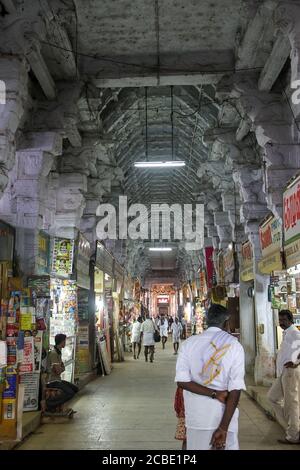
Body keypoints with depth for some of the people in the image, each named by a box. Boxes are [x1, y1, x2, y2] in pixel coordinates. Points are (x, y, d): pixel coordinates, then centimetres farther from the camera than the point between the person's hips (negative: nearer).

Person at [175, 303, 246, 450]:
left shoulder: (188, 344, 0)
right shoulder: (234, 345, -6)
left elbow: (182, 381, -9)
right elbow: (235, 389, -12)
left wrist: (214, 394, -9)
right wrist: (223, 428, -12)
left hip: (196, 418, 2)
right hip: (225, 418, -2)